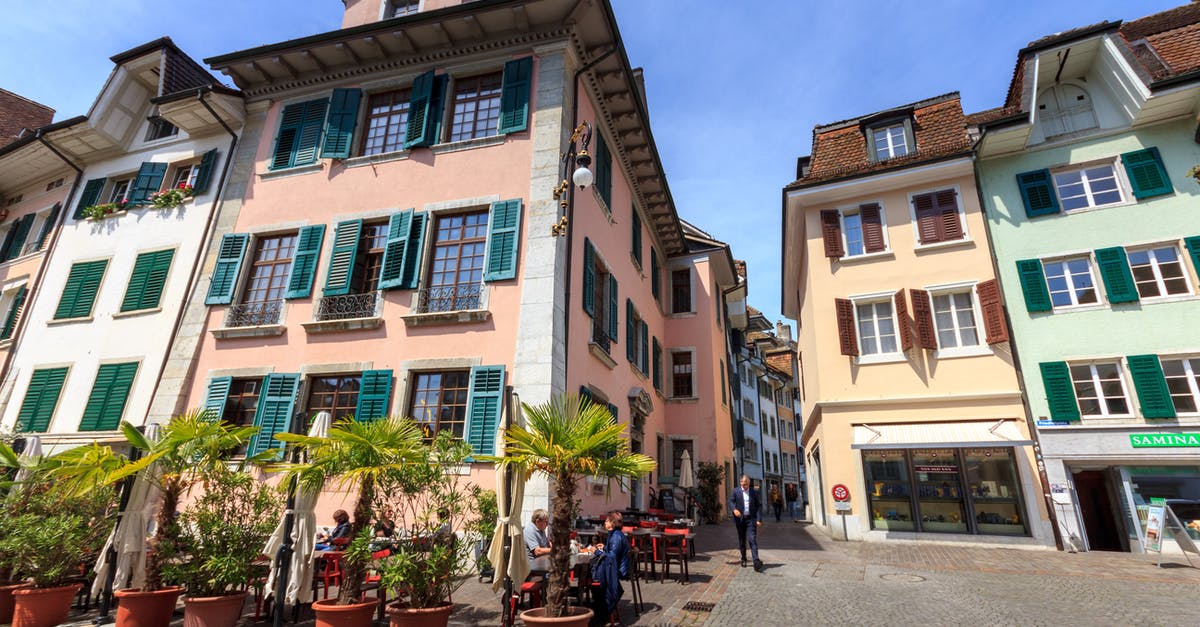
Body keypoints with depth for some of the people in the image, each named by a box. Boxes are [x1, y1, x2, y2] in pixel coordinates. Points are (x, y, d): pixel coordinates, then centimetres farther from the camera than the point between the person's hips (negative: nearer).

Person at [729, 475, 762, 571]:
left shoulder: (754, 492, 5)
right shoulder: (736, 491, 3)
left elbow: (758, 506, 5)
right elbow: (731, 501, -3)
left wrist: (759, 519, -5)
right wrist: (734, 509, -25)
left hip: (751, 519, -1)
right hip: (740, 519, 1)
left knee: (752, 540, -11)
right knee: (742, 541, 11)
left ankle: (756, 562, -15)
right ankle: (743, 559, 28)